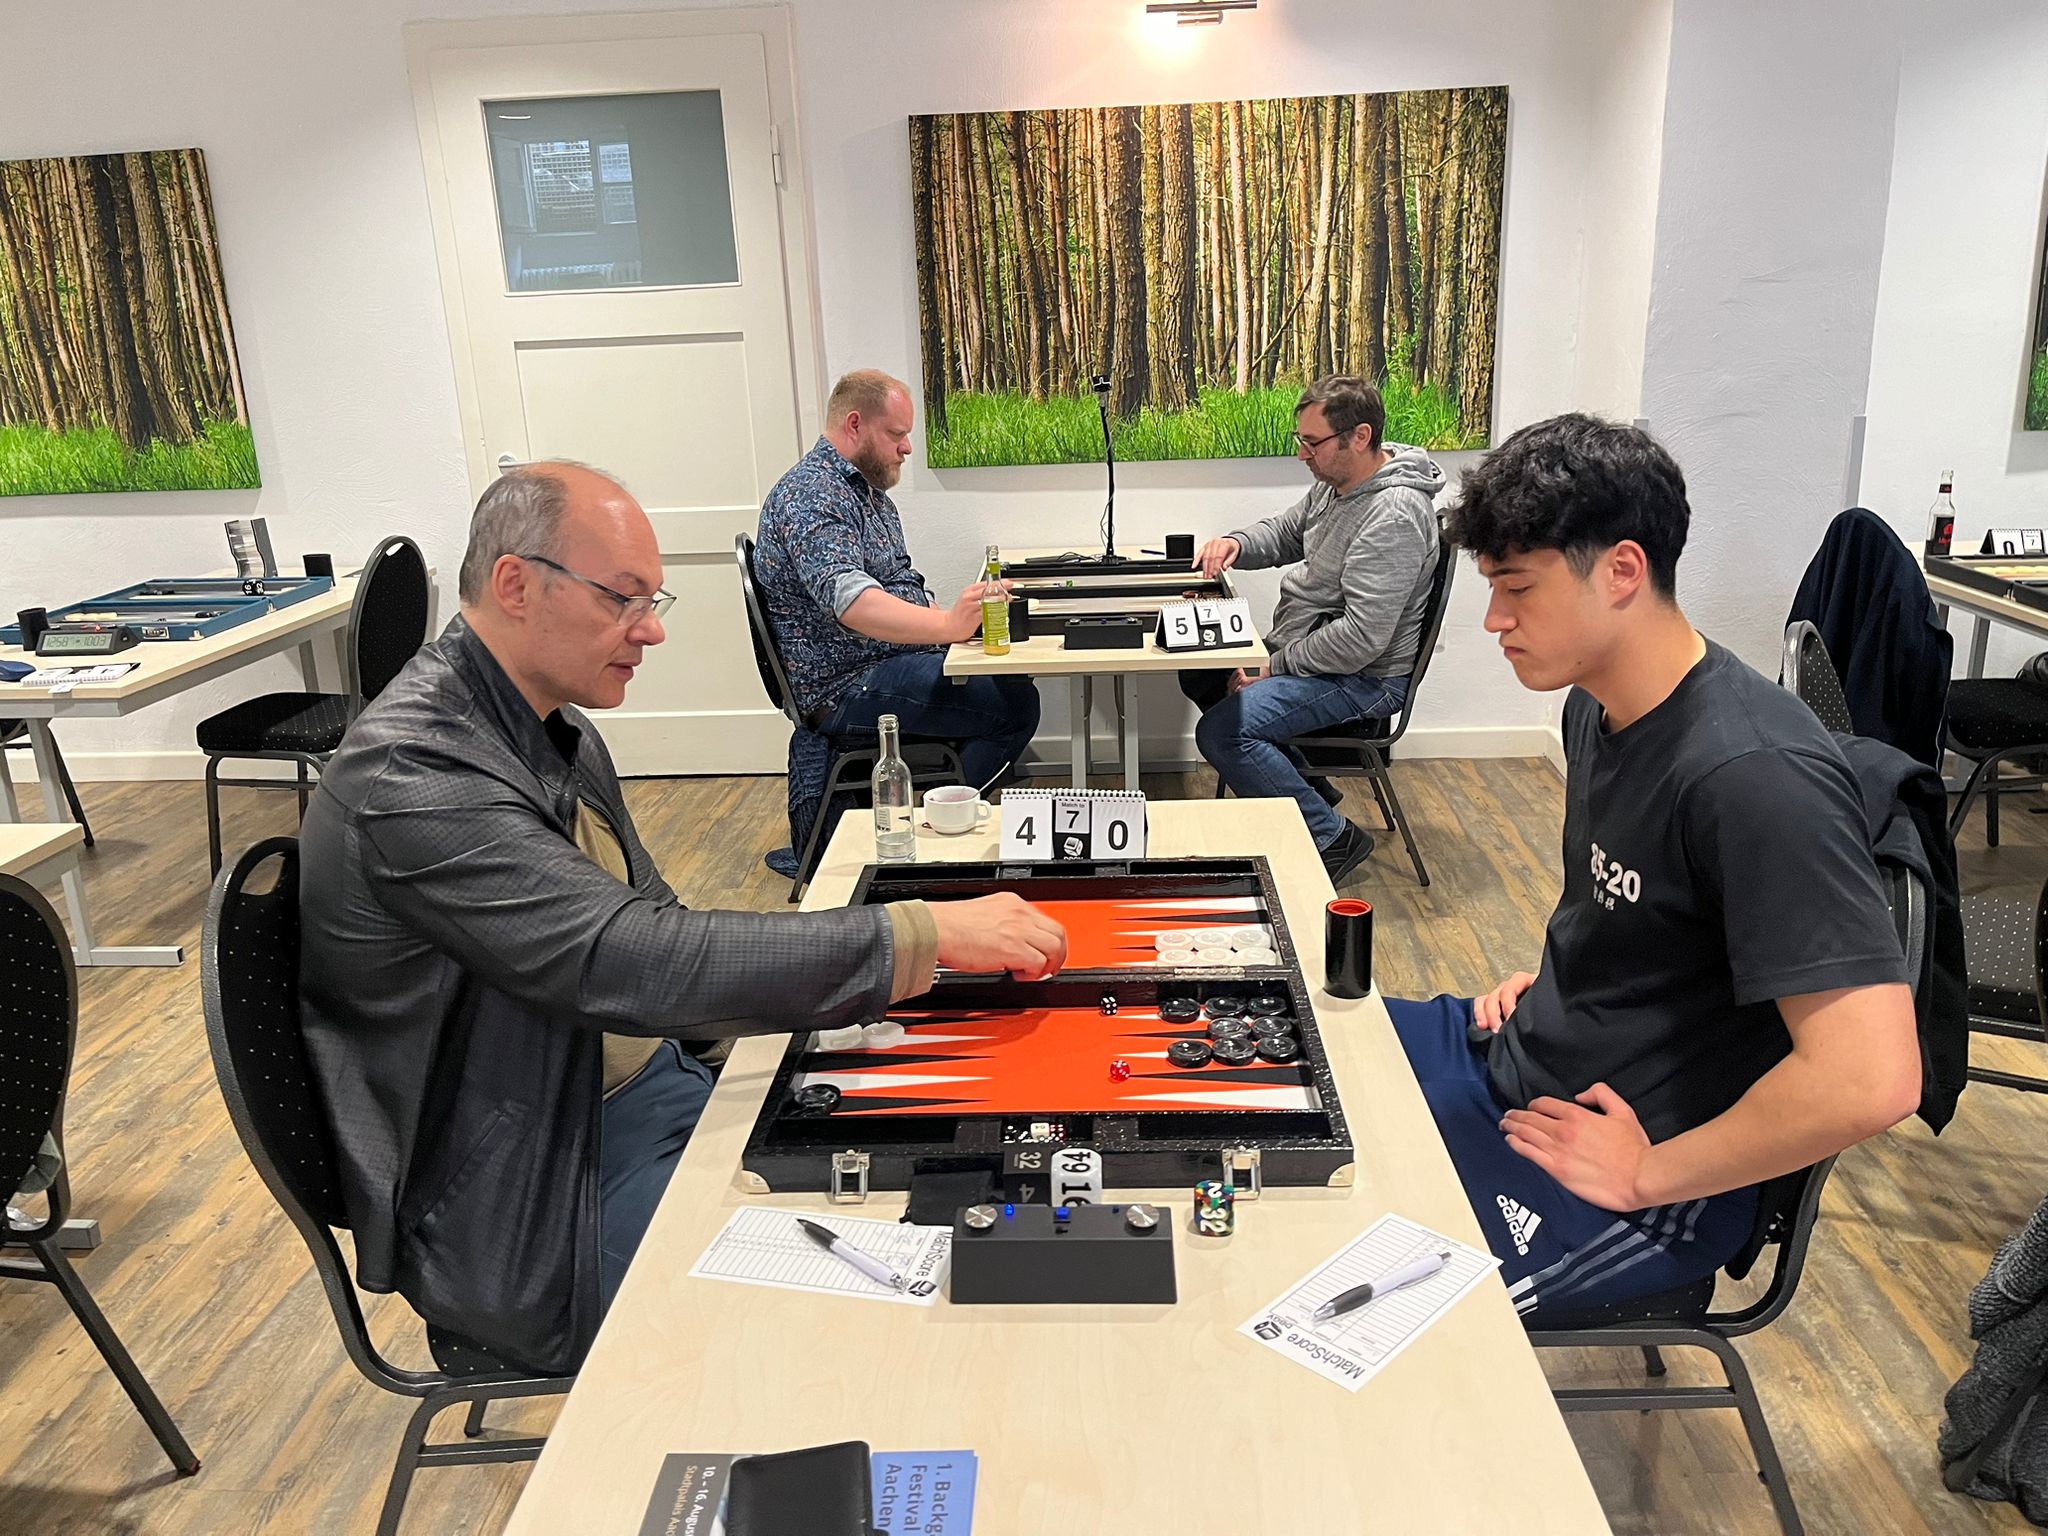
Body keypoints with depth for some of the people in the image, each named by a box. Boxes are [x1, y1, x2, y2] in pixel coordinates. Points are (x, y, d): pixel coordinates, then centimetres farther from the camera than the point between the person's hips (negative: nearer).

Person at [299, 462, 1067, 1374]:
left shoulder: (553, 730, 4)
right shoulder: (412, 773, -26)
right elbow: (625, 963, -35)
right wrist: (924, 934, -35)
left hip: (645, 1087, 8)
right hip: (529, 1204, -8)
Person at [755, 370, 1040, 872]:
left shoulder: (866, 489, 17)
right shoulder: (810, 497, -17)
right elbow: (852, 601, -33)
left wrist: (960, 613, 0)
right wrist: (947, 625, -45)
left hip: (896, 658, 11)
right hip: (847, 688, -11)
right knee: (1016, 704, -19)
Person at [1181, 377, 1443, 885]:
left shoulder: (1391, 518, -28)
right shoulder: (1336, 483, 3)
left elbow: (1362, 638, -31)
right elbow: (1285, 533, 19)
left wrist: (1274, 666, -21)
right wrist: (1236, 544, -4)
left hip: (1362, 677, -11)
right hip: (1305, 649, 11)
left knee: (1221, 731, -25)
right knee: (1198, 674, 19)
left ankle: (1332, 836, -8)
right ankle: (1305, 783, 21)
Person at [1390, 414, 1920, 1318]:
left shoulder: (1752, 773, -28)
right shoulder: (1596, 706, 1)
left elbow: (1869, 1080, -33)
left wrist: (1648, 1175, -22)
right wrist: (1548, 981, 7)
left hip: (1652, 1187, -9)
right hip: (1521, 1053, 9)